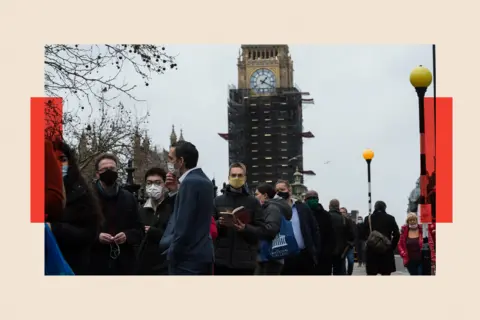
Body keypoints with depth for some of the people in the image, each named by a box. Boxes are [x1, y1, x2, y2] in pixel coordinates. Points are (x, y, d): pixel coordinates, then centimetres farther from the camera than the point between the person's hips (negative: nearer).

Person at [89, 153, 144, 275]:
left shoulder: (129, 198, 12)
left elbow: (140, 230, 13)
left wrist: (127, 236, -8)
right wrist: (96, 237, -17)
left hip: (124, 264, 3)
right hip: (97, 264, -3)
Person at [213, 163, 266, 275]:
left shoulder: (253, 202, 7)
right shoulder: (218, 201, 10)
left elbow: (261, 229, 1)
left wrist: (245, 228, -18)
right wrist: (219, 223, -14)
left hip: (245, 260, -1)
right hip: (221, 258, 1)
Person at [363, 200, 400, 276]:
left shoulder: (368, 218, 2)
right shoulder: (390, 218, 2)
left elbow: (363, 234, 1)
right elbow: (396, 234, -2)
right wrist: (392, 247, 6)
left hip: (371, 250, 0)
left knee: (371, 275, 4)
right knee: (386, 275, 6)